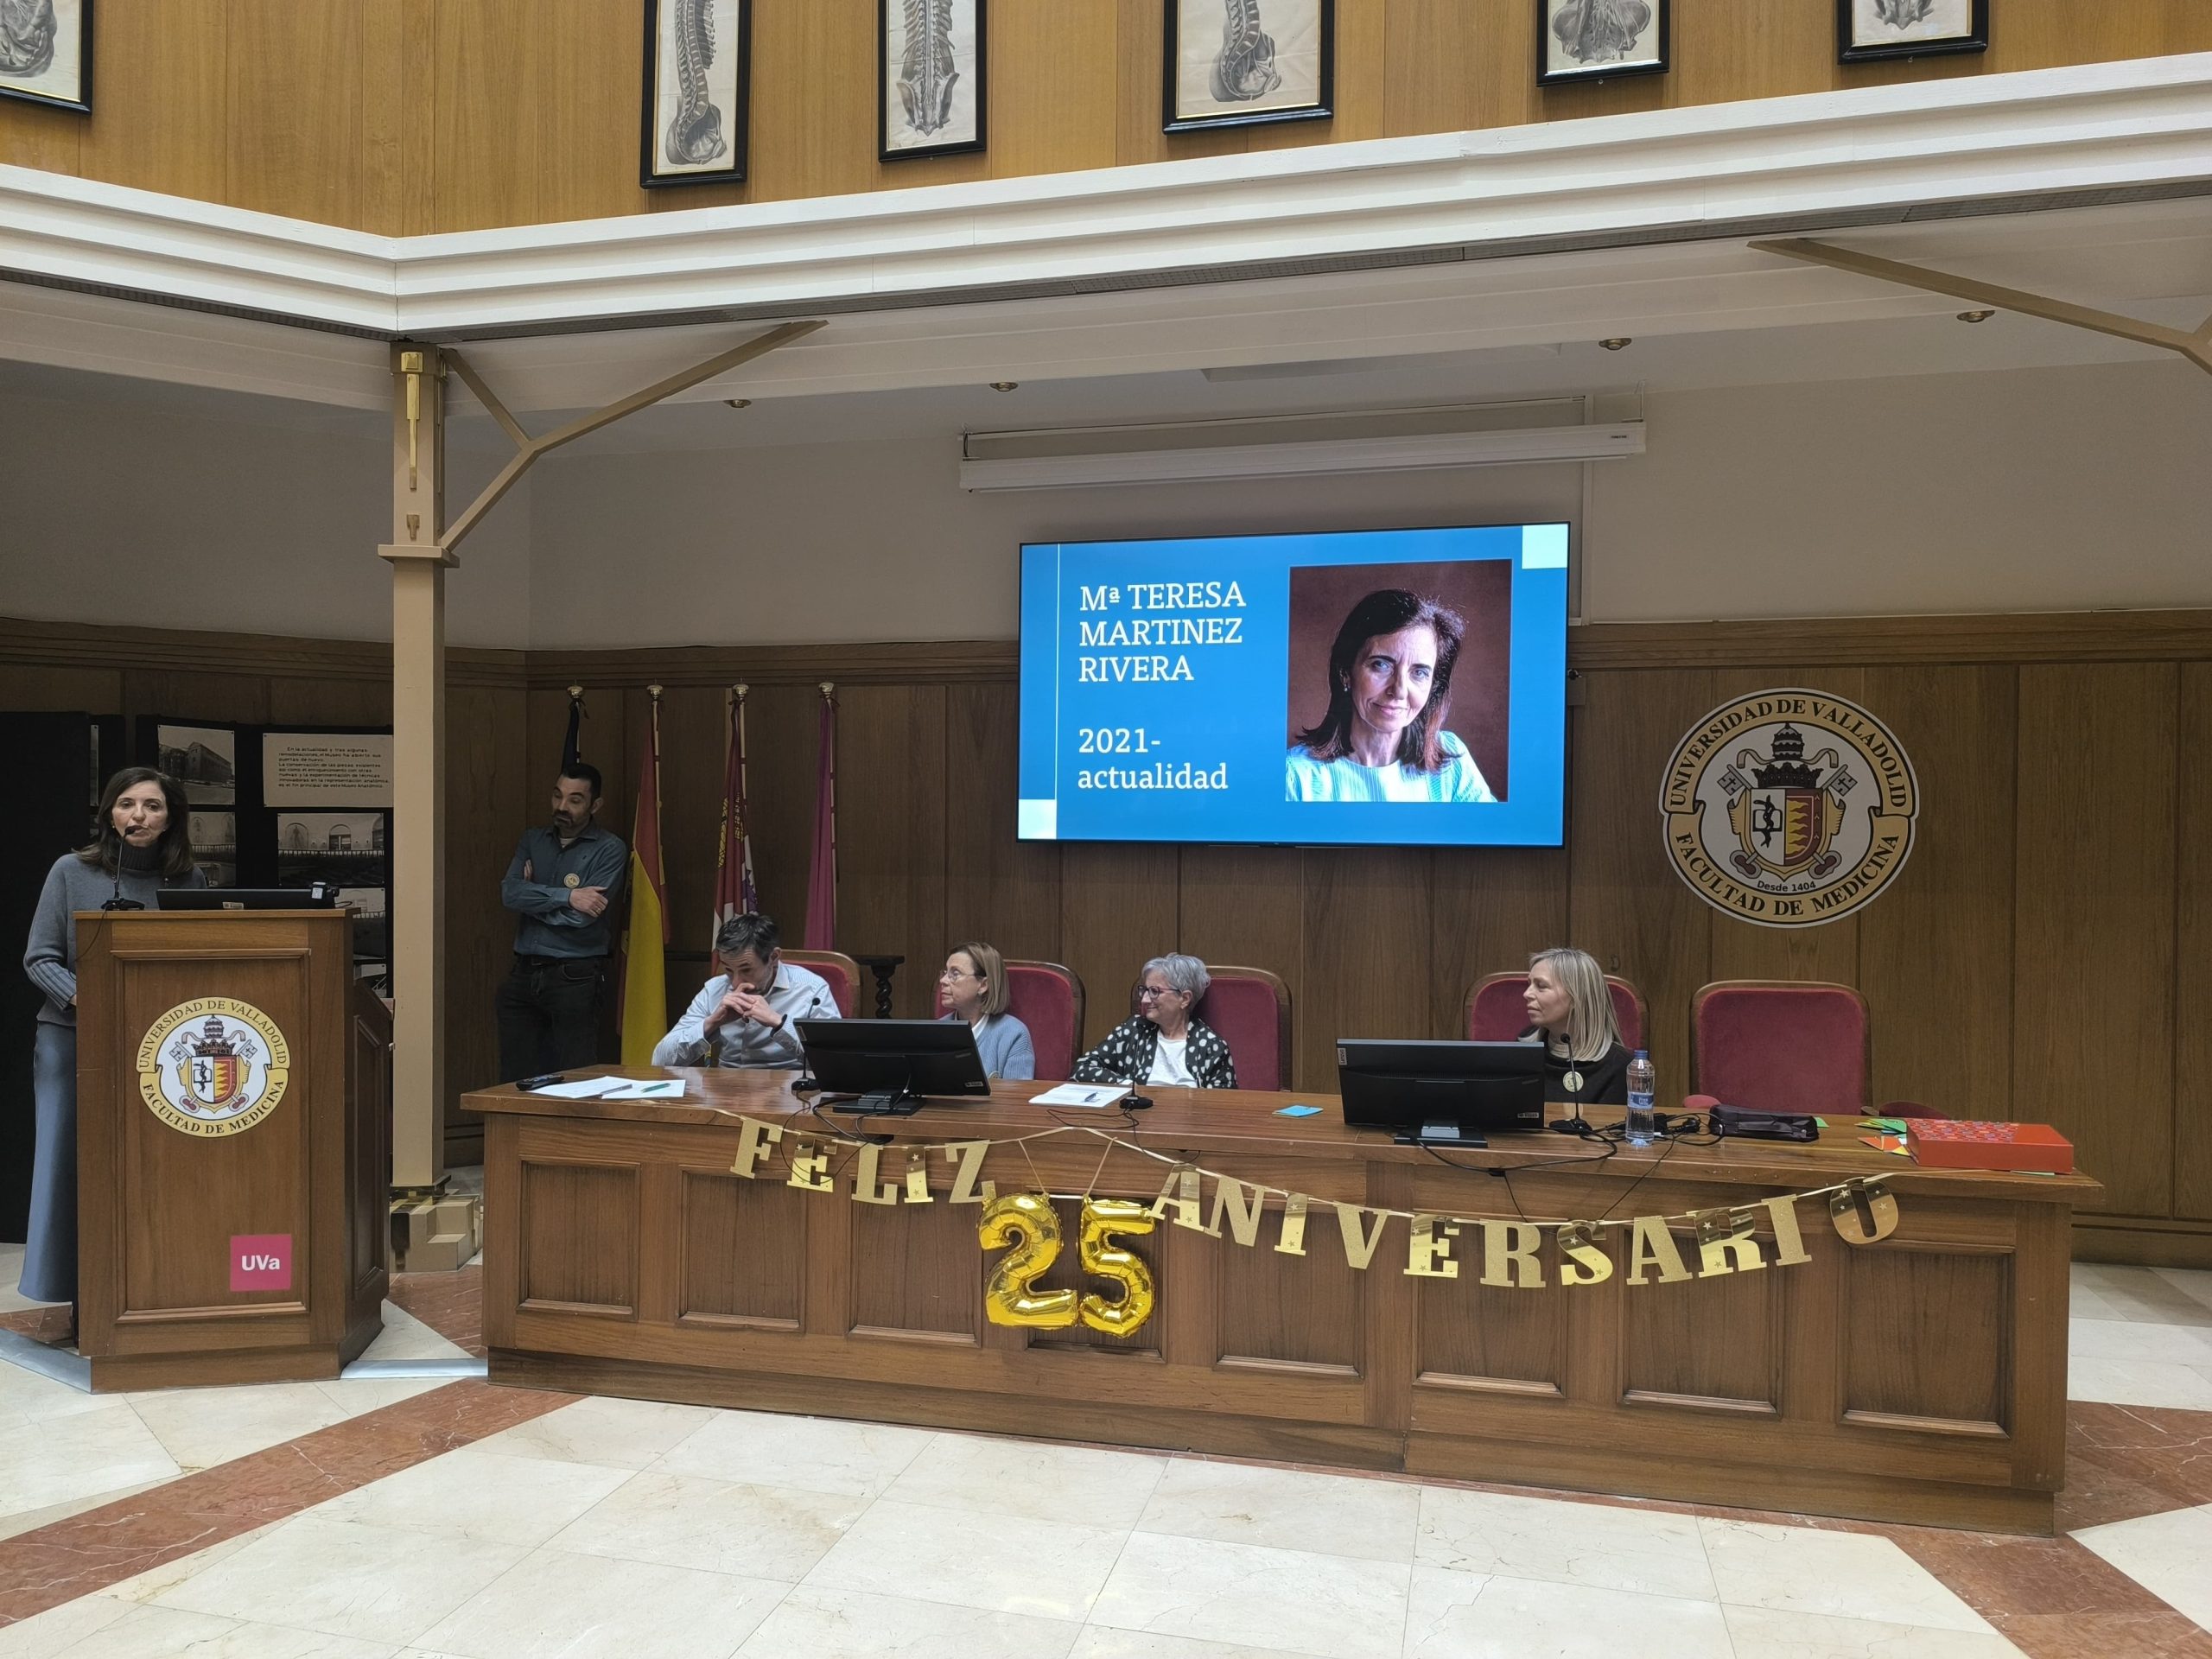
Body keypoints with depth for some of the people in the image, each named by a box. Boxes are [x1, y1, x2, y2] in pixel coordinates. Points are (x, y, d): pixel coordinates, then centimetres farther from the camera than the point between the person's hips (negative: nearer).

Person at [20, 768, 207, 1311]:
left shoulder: (190, 880, 2)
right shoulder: (72, 872, -1)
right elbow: (39, 958, -1)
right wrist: (82, 998, -17)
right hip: (73, 1038, -1)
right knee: (70, 1161, 2)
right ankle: (75, 1289, 12)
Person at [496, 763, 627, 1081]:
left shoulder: (609, 849, -4)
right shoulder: (533, 839, 12)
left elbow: (584, 915, -14)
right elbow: (509, 893, -4)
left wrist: (533, 896, -1)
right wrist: (567, 896, -14)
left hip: (575, 978, -5)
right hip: (524, 974, 5)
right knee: (515, 1080, 7)